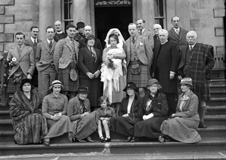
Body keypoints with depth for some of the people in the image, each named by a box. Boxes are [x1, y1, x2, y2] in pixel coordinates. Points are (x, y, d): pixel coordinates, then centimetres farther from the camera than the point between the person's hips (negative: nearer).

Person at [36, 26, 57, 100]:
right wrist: (38, 65, 6)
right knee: (43, 91, -6)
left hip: (54, 70, 0)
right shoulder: (40, 45, 15)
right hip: (43, 70, 1)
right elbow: (37, 58, 20)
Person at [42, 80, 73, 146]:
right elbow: (44, 112, -2)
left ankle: (47, 137, -32)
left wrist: (60, 114, -18)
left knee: (65, 118, -36)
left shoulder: (64, 97, 10)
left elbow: (65, 111, 7)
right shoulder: (46, 98, 2)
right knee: (66, 118, -34)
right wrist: (52, 117, -23)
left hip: (61, 117, 3)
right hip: (50, 120, -3)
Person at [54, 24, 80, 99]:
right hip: (64, 68, -5)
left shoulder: (77, 43, 19)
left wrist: (77, 67, 8)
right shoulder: (61, 42, 4)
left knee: (73, 91, 5)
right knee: (64, 91, -6)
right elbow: (56, 56, 1)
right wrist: (57, 68, 0)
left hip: (74, 69, 5)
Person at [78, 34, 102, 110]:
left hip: (96, 76, 4)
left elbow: (101, 62, 14)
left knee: (95, 95, -3)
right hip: (85, 76, -3)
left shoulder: (98, 51, 21)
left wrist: (98, 71, -4)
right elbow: (80, 63, -3)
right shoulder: (82, 50, 8)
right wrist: (87, 73, -12)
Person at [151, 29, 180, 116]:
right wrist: (153, 71, 13)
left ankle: (171, 114, 1)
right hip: (158, 75, 6)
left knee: (170, 95, -5)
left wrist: (172, 71, -16)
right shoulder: (157, 48, 21)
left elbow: (175, 59, -9)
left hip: (168, 75, -6)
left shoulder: (172, 46, -1)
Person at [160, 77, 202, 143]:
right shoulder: (180, 96, 14)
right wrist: (176, 115, -7)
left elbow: (190, 112, -17)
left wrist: (176, 115, -15)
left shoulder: (193, 97, -10)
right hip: (181, 118, 6)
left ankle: (167, 137, -16)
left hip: (191, 120, -6)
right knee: (167, 122, -21)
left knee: (175, 123, -30)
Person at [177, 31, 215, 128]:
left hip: (200, 78, -2)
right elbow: (181, 64, 17)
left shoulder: (204, 48, 3)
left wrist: (205, 72, -5)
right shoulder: (183, 50, 13)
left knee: (202, 100, 2)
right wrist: (180, 74, 3)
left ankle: (201, 121, 13)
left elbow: (211, 61, 5)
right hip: (187, 78, 2)